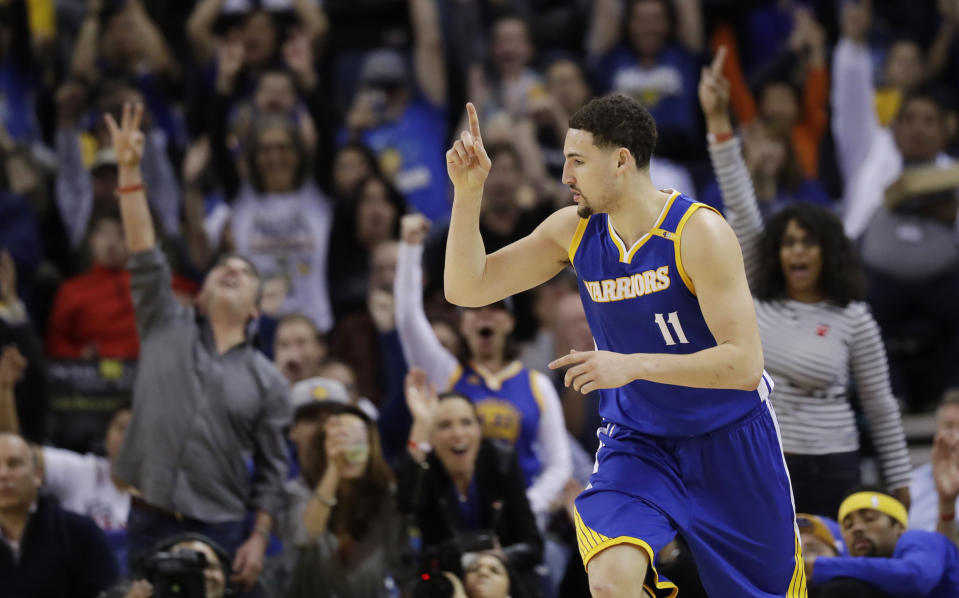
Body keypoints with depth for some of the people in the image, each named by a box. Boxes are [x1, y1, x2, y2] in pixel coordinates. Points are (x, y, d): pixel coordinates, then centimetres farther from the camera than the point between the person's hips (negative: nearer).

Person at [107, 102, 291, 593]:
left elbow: (271, 469, 7)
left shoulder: (267, 381, 8)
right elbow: (145, 261, -2)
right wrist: (129, 171, -12)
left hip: (220, 529, 0)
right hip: (151, 521, 0)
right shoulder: (168, 330, 9)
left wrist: (259, 539, -4)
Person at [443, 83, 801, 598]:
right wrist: (467, 191, -14)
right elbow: (466, 288, -1)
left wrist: (633, 365, -35)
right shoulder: (573, 232, -6)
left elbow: (745, 364, -27)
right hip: (638, 440, 3)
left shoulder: (698, 232, -22)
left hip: (728, 438, -3)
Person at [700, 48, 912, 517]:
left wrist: (900, 487, 4)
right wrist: (719, 122, -8)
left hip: (827, 469, -2)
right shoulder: (756, 296, 5)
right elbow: (739, 207, -1)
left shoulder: (853, 319, -1)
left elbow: (880, 405, 5)